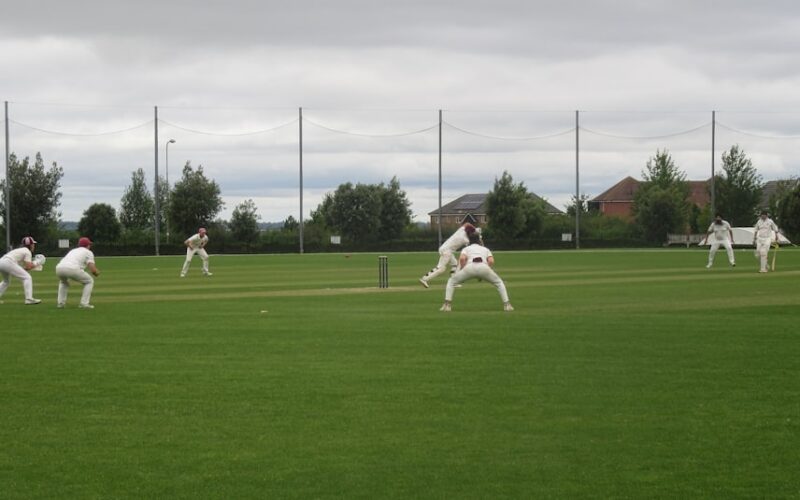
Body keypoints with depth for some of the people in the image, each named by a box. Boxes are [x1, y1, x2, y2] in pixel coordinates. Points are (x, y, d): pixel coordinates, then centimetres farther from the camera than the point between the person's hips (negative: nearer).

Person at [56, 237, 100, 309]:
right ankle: (84, 303, 7)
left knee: (63, 282, 39)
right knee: (89, 281, 18)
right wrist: (97, 273, 30)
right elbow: (93, 270, 6)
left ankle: (60, 303, 23)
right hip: (72, 269, -5)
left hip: (59, 268, 5)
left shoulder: (72, 251, 37)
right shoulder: (88, 252, 20)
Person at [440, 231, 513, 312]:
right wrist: (485, 274, 22)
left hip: (470, 267, -1)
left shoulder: (466, 248, 31)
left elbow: (462, 258, 6)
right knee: (499, 283, 26)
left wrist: (462, 271, 17)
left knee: (451, 282, 22)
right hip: (483, 267, 1)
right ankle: (506, 305, 12)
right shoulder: (485, 249, 35)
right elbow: (491, 261, 13)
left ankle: (447, 305, 7)